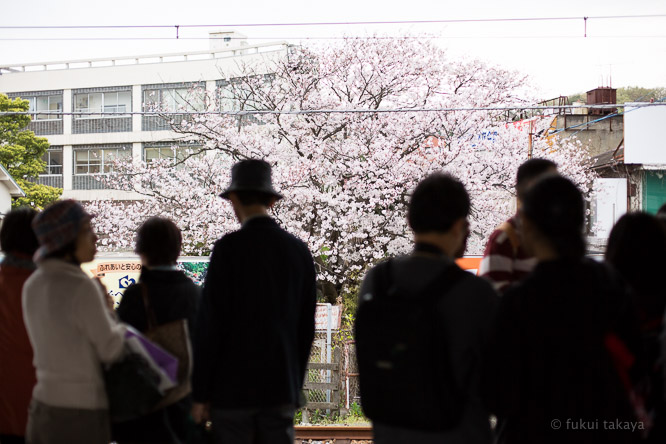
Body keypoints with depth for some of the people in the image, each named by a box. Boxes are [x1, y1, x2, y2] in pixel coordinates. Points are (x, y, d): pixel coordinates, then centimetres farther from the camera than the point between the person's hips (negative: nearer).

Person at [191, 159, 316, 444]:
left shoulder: (229, 248, -10)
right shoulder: (299, 251, 5)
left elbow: (210, 324, -10)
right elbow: (306, 327, 10)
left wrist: (200, 394, -4)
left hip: (233, 387, -4)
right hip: (282, 388, 5)